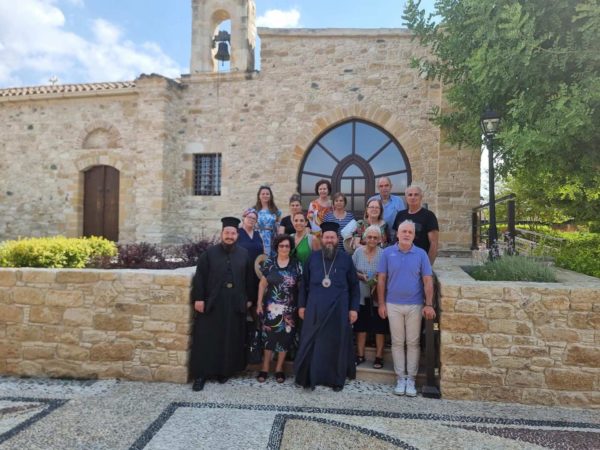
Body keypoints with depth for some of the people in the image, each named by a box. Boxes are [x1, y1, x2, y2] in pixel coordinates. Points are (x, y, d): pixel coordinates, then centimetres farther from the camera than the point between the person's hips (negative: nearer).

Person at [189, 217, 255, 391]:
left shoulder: (244, 254, 6)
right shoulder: (209, 252, 0)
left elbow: (249, 278, 9)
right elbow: (200, 277, -3)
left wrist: (249, 298, 7)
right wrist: (198, 298, -10)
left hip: (235, 304, 2)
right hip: (211, 303, -2)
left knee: (230, 340, 9)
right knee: (206, 339, 2)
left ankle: (224, 371, 23)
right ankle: (201, 374, 11)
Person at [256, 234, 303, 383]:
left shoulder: (297, 264, -1)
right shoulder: (269, 263, 0)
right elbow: (262, 284, 3)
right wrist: (259, 303, 0)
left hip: (289, 308, 0)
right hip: (271, 307, 0)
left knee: (285, 337, 6)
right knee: (269, 336, 4)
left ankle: (279, 369, 20)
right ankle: (265, 368, 16)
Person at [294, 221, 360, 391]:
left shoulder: (346, 259, 3)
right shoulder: (313, 257, 6)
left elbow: (354, 286, 4)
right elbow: (304, 283, 9)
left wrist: (354, 308, -2)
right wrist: (301, 305, 4)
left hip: (338, 310, -1)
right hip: (315, 309, 1)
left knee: (337, 345, 7)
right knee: (310, 344, 4)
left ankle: (336, 379, 21)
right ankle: (307, 377, 19)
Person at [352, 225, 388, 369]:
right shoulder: (358, 252, -1)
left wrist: (379, 280, -22)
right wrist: (360, 276, -12)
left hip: (378, 297, -3)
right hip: (361, 296, 3)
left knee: (379, 328, 8)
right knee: (361, 326, 13)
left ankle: (379, 357, 22)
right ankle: (360, 355, 27)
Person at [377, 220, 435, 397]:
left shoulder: (421, 254, -1)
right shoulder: (388, 253, -2)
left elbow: (427, 281, -1)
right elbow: (381, 279, 0)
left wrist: (429, 305, -7)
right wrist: (381, 304, -2)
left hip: (415, 305, 0)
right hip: (393, 305, 0)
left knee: (413, 342, 7)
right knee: (397, 342, 8)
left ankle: (411, 379, 18)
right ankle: (400, 378, 19)